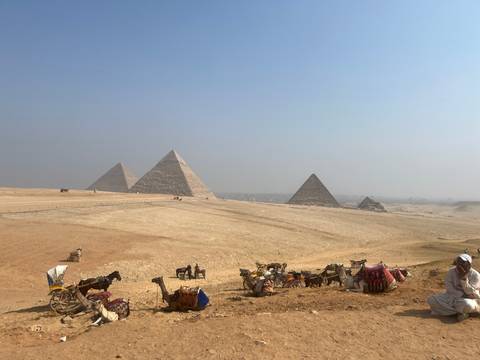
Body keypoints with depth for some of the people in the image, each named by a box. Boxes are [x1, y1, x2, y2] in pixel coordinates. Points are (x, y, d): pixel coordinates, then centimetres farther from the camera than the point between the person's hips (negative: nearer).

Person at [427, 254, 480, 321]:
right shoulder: (451, 272, -3)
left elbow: (470, 293, -18)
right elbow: (450, 289, -7)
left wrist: (464, 278, -27)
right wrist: (462, 294, -21)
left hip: (469, 300, -4)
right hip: (453, 297, 4)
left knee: (467, 304, -42)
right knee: (431, 300, -17)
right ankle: (460, 312, -16)